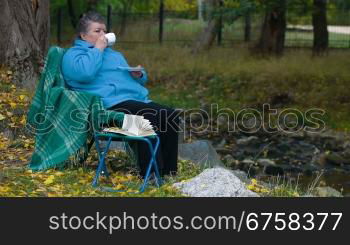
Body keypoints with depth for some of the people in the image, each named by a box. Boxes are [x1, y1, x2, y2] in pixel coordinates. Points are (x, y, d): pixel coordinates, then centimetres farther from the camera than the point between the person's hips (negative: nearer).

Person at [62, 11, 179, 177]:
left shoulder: (114, 54, 34)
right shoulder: (74, 54, 9)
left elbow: (137, 81, 37)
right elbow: (85, 73, -16)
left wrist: (139, 75, 13)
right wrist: (98, 49, -3)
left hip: (139, 99, 8)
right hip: (112, 103, -8)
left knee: (171, 115, -15)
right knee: (149, 116, -32)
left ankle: (169, 172, -15)